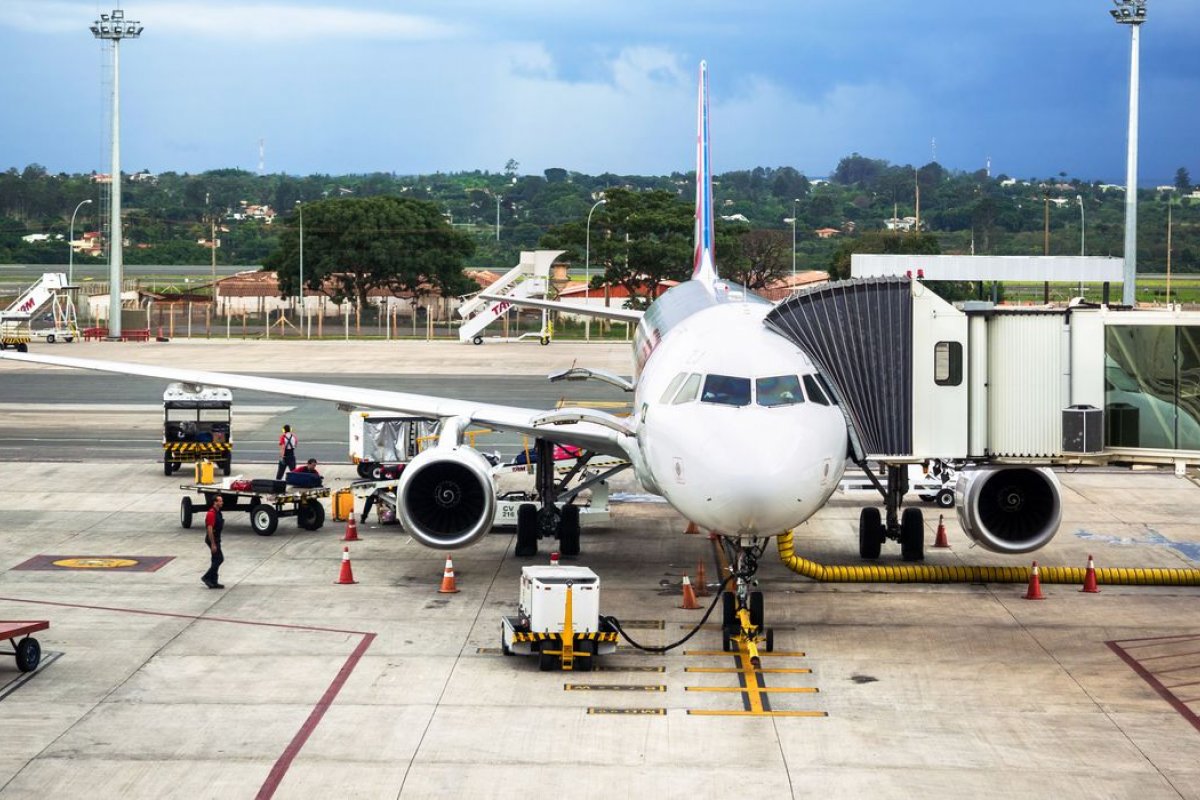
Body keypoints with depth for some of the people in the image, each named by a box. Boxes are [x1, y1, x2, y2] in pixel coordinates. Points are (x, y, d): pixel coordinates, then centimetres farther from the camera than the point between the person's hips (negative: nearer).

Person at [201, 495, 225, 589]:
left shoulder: (218, 512, 12)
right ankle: (207, 577, -3)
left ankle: (213, 582, 13)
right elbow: (210, 529, -22)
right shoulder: (211, 513, -19)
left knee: (216, 560, 10)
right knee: (219, 559, -10)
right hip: (212, 539, -10)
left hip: (216, 539, 10)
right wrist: (213, 544, -24)